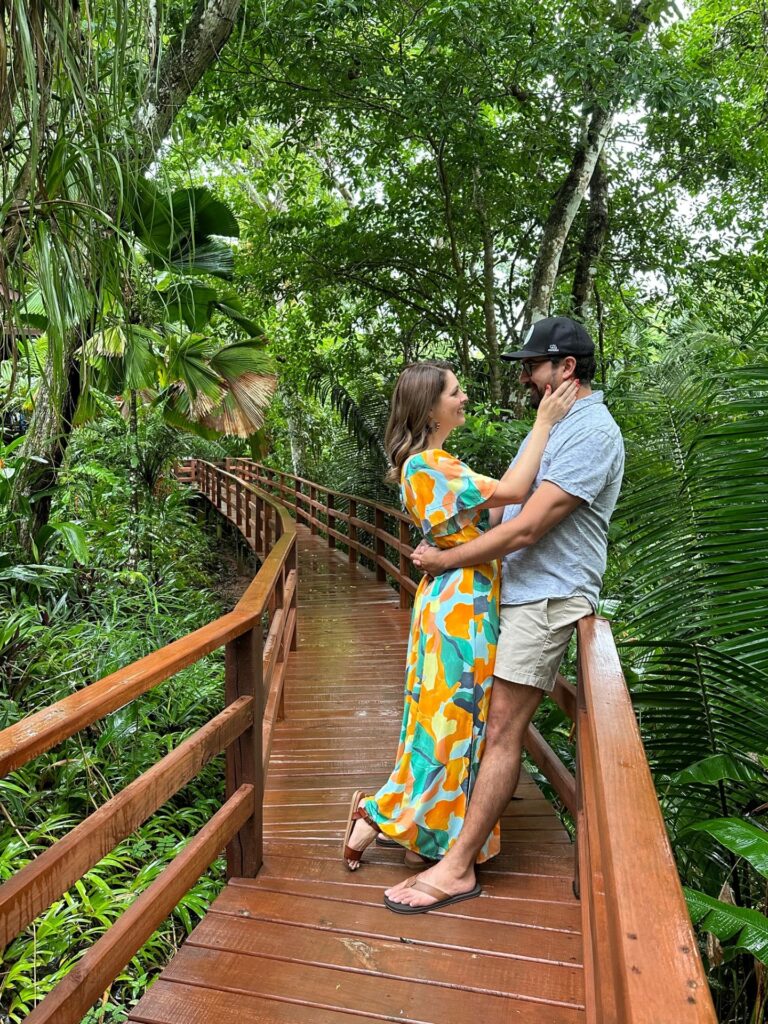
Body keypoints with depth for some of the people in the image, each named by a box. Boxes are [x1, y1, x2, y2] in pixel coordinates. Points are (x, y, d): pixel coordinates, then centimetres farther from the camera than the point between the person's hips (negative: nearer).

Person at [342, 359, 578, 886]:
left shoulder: (435, 463, 15)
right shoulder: (426, 465, -18)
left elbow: (494, 497, 11)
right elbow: (509, 492, -23)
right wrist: (544, 423, -15)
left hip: (462, 602, 10)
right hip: (460, 606, -10)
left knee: (455, 717, 17)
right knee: (451, 717, 1)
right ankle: (375, 817, 14)